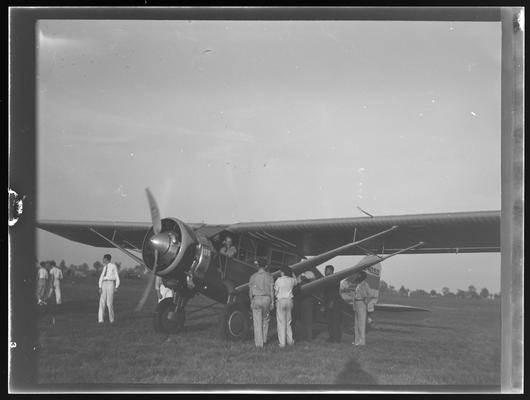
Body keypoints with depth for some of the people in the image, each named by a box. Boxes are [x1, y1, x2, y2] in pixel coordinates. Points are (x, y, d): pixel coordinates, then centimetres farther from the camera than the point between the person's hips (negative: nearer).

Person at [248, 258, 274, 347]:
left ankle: (259, 343, -1)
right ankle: (264, 339, 22)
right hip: (267, 299, 1)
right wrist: (272, 302, 2)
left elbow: (250, 291, 3)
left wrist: (251, 302, 13)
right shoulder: (269, 276, 1)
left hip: (256, 299, -1)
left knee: (257, 322, 1)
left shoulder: (253, 276, 0)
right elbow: (271, 290, -2)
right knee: (265, 320, 19)